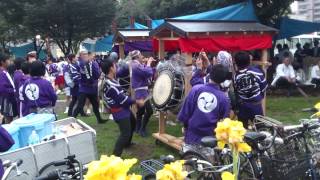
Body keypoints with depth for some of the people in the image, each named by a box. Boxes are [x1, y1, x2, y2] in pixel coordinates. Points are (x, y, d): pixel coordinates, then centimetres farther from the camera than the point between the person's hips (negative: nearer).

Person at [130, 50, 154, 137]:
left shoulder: (136, 65, 15)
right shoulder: (137, 66, -18)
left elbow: (145, 73, 15)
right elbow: (149, 73, -27)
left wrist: (146, 63, 6)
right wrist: (148, 63, -12)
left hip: (140, 91, 11)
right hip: (141, 91, -11)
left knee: (141, 110, 18)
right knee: (149, 111, -12)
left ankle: (138, 128, 28)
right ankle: (142, 129, -4)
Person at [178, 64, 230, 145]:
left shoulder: (196, 89, -9)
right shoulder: (223, 98, -9)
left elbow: (185, 112, -5)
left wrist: (186, 125, 12)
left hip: (192, 136, 1)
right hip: (210, 137, -1)